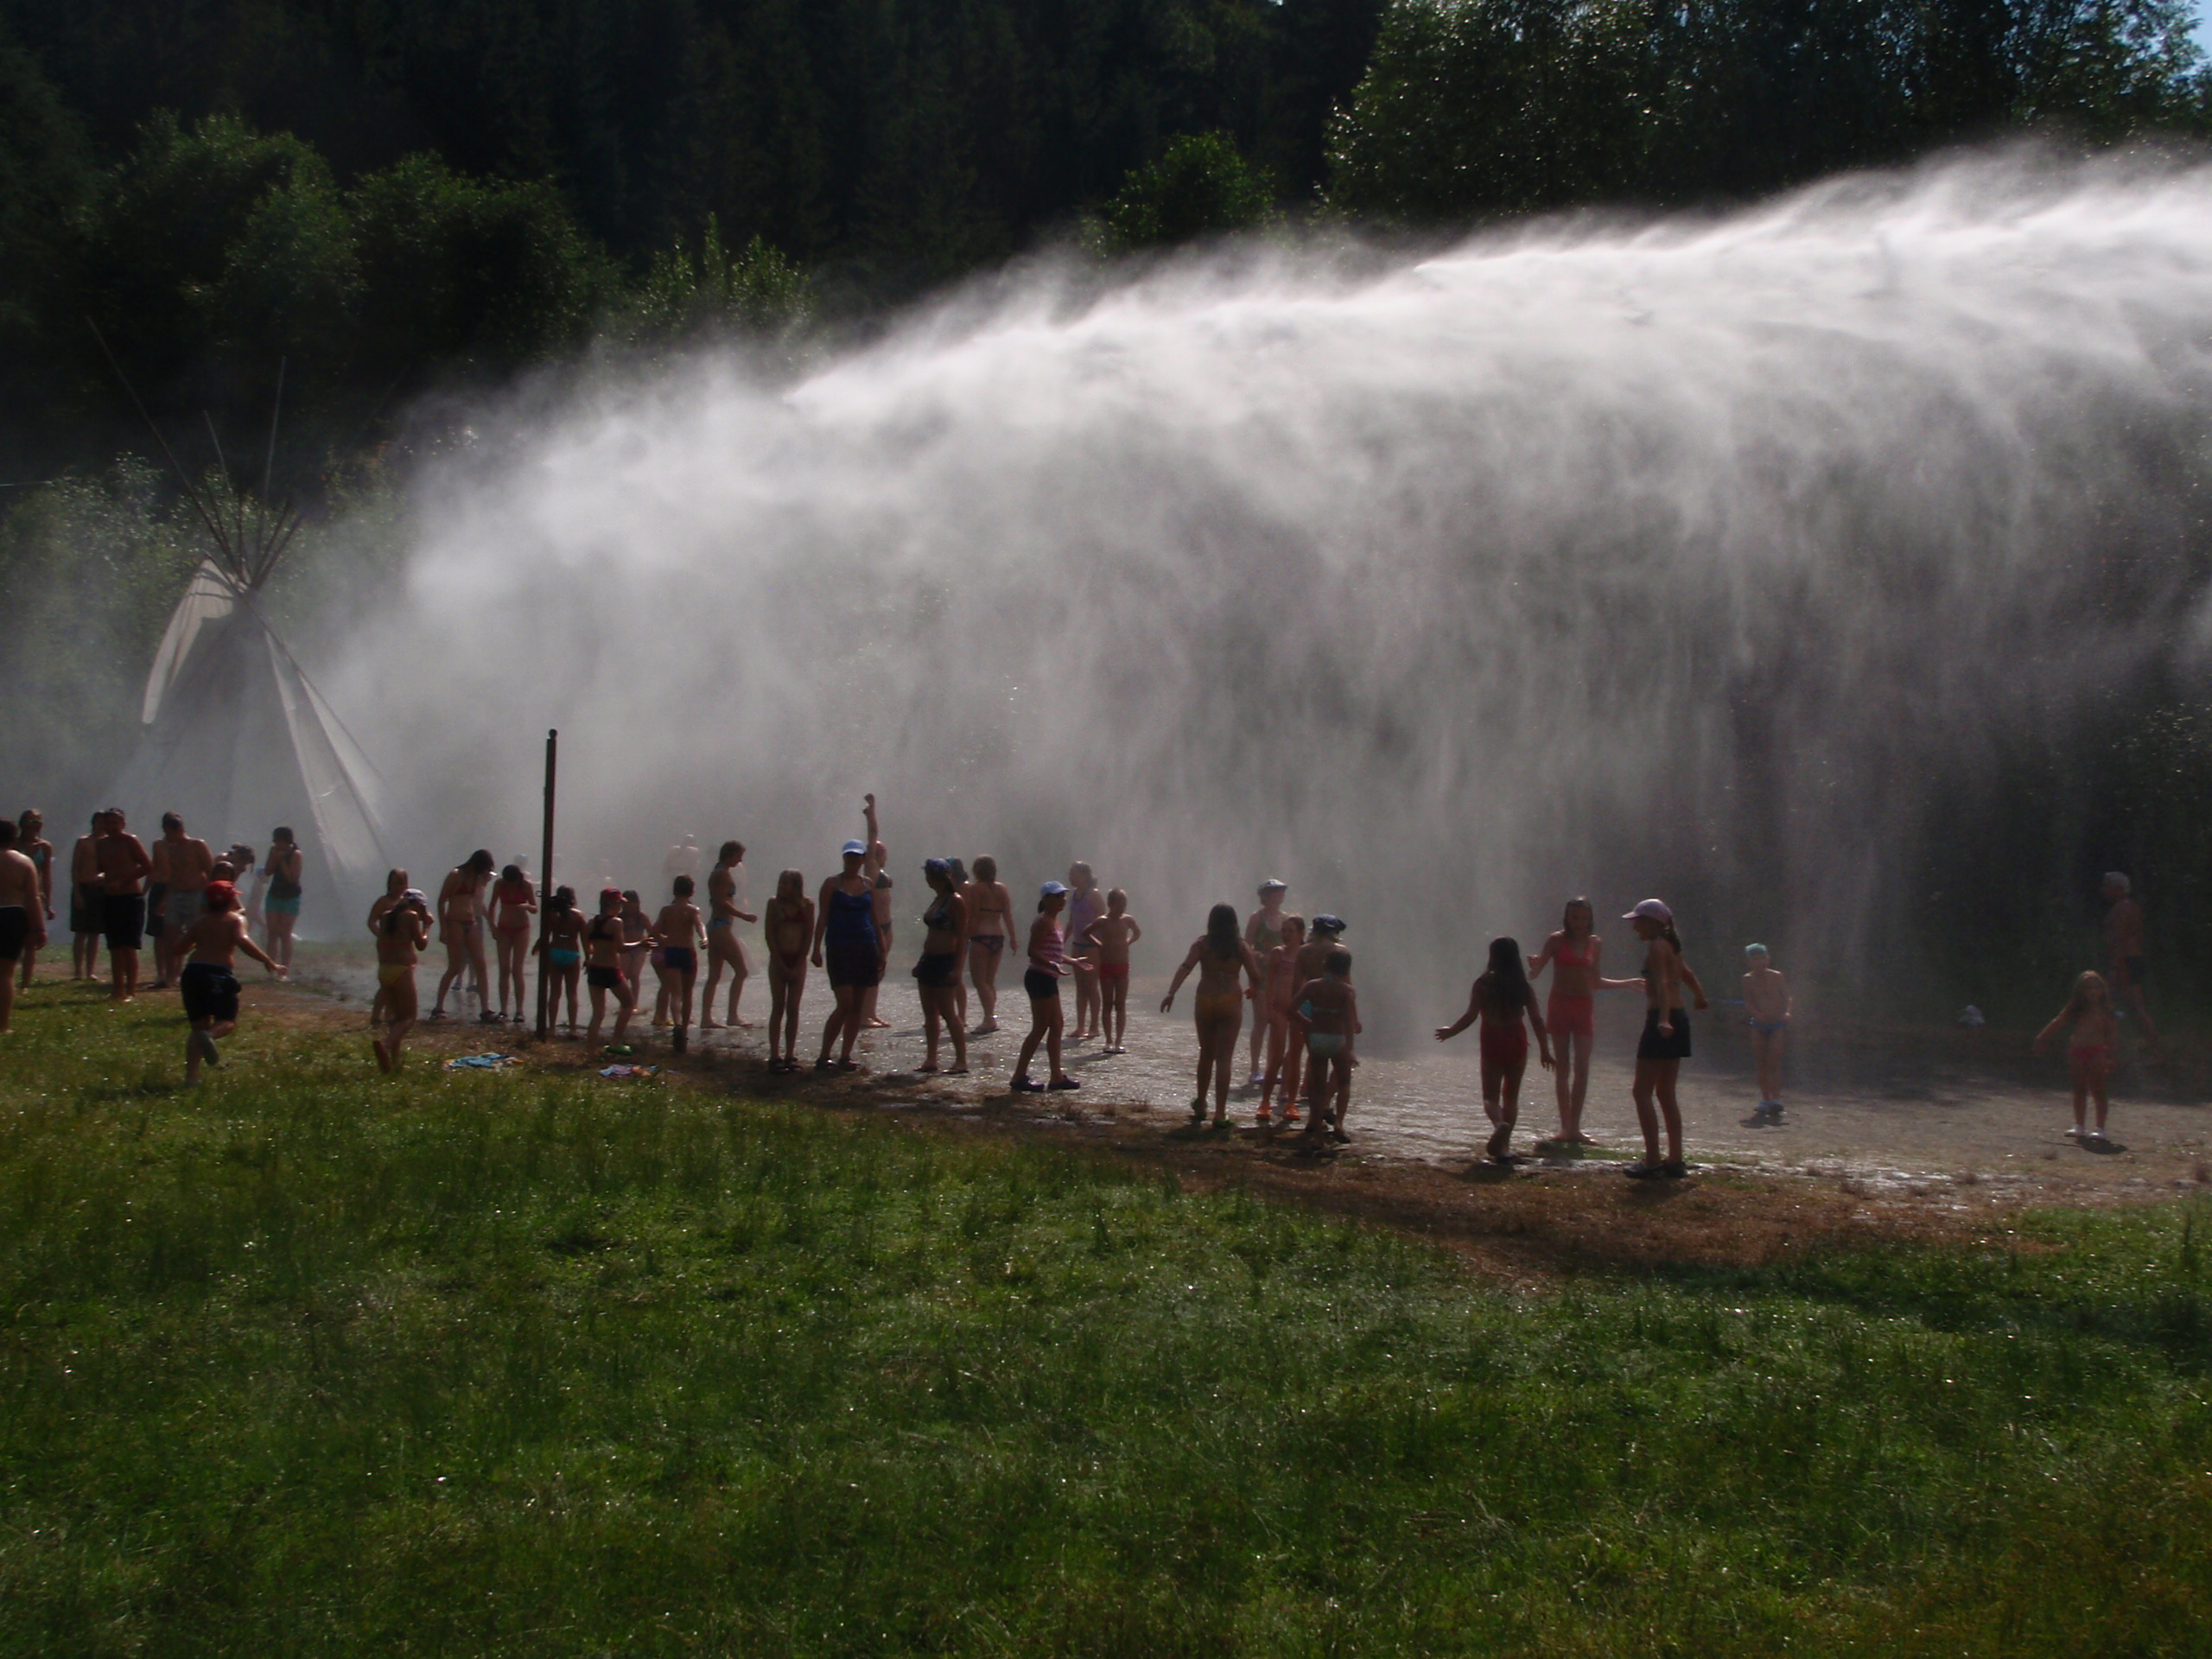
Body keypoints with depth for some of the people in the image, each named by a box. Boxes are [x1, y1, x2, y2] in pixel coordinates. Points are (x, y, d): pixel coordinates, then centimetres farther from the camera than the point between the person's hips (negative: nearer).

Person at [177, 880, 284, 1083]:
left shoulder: (200, 921, 17)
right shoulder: (236, 919, 4)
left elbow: (179, 949, 16)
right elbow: (242, 941, -16)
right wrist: (268, 961, -15)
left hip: (192, 972, 5)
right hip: (218, 973, -5)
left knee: (199, 1024, 13)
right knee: (228, 1020, 8)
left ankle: (191, 1076, 0)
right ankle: (209, 1035, -30)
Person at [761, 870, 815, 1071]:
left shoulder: (807, 905, 2)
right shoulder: (774, 903, 1)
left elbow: (809, 934, 2)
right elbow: (769, 934, -1)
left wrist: (798, 966, -4)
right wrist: (780, 964, -7)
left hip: (798, 961, 1)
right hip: (778, 960, -1)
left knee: (793, 1009, 1)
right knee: (778, 1007, -2)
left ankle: (790, 1055, 5)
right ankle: (774, 1055, -3)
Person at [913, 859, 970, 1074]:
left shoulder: (955, 901, -12)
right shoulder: (938, 901, 15)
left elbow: (961, 937, -16)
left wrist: (957, 968, -21)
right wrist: (922, 962, 21)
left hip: (945, 962, -9)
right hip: (929, 960, 9)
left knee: (948, 1012, -9)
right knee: (930, 1013, 9)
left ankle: (961, 1061, -7)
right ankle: (931, 1060, 13)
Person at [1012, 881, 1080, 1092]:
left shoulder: (1054, 921, 16)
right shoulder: (1043, 922, -14)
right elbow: (1033, 951, -22)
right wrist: (1052, 965, -34)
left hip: (1048, 980, 10)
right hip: (1040, 978, -10)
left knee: (1056, 1027, 12)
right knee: (1040, 1029, -8)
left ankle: (1057, 1077, 17)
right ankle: (1019, 1077, -5)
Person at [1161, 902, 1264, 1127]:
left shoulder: (1202, 944, 0)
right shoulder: (1241, 947, 0)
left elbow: (1185, 968, -14)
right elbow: (1255, 977, -5)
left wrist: (1171, 993, -21)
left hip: (1206, 1001, 1)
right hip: (1231, 1002, -1)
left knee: (1206, 1054, 18)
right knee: (1224, 1058, -1)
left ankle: (1200, 1105, 32)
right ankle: (1220, 1113, -6)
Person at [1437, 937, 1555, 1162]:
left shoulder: (1484, 983, -6)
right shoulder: (1524, 986, 1)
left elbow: (1471, 1015, -10)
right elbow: (1537, 1020, -1)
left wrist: (1450, 1031, 5)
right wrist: (1545, 1050, 6)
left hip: (1492, 1043, -2)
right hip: (1517, 1042, 2)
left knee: (1491, 1095, 3)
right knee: (1511, 1096, 14)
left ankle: (1499, 1123, -30)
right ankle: (1504, 1146, 9)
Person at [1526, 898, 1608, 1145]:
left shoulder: (1596, 944, 8)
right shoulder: (1557, 940, -1)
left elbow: (1596, 982, 16)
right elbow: (1535, 971, -6)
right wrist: (1533, 967, -28)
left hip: (1585, 1006, 3)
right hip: (1559, 1004, -3)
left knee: (1582, 1068, -4)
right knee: (1563, 1067, 1)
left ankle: (1574, 1128, -3)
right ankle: (1566, 1127, 5)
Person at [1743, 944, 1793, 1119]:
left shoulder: (1776, 977, -6)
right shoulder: (1748, 979, -2)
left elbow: (1786, 996, -8)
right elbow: (1748, 1002, -5)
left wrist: (1786, 1013, -27)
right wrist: (1757, 1013, -25)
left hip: (1777, 1024, -2)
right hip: (1758, 1025, 2)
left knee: (1774, 1063, -11)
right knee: (1762, 1064, 6)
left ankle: (1775, 1100, -15)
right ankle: (1765, 1100, 15)